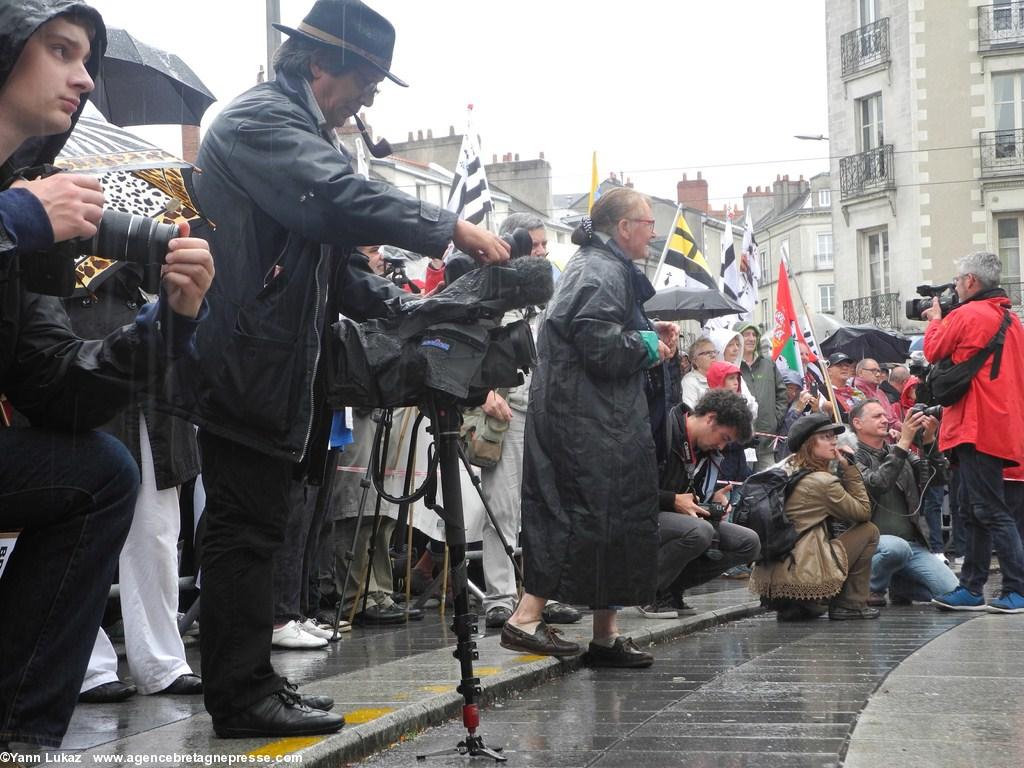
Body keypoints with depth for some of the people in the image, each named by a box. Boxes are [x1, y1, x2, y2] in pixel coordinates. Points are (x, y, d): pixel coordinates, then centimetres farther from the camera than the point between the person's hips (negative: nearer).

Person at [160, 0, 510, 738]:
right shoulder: (260, 118, -11)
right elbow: (343, 198, -27)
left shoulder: (302, 134, 21)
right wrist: (451, 228, -23)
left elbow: (333, 255, 22)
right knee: (247, 532, -7)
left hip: (275, 369, 10)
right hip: (247, 365, -10)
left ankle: (246, 683, 17)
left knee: (254, 532, 12)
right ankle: (242, 696, -3)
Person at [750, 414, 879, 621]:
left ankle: (794, 608, 18)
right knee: (869, 530, 7)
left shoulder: (786, 470, 13)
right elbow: (863, 511, 1)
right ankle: (850, 604, 9)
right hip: (804, 578, -8)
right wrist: (849, 467, 1)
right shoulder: (822, 481, -11)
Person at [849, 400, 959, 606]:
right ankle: (871, 588, -9)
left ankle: (898, 585, 15)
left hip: (913, 544, 6)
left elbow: (939, 477, 6)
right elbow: (876, 484, -22)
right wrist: (904, 442, -22)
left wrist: (929, 440, -9)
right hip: (873, 541, -6)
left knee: (952, 592, -12)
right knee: (896, 547, -39)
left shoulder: (901, 454, 17)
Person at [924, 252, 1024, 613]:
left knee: (990, 511, -9)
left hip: (976, 427, -9)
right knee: (974, 511, 14)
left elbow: (933, 351, 2)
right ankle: (971, 589, 18)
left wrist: (935, 320, 20)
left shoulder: (966, 316, -11)